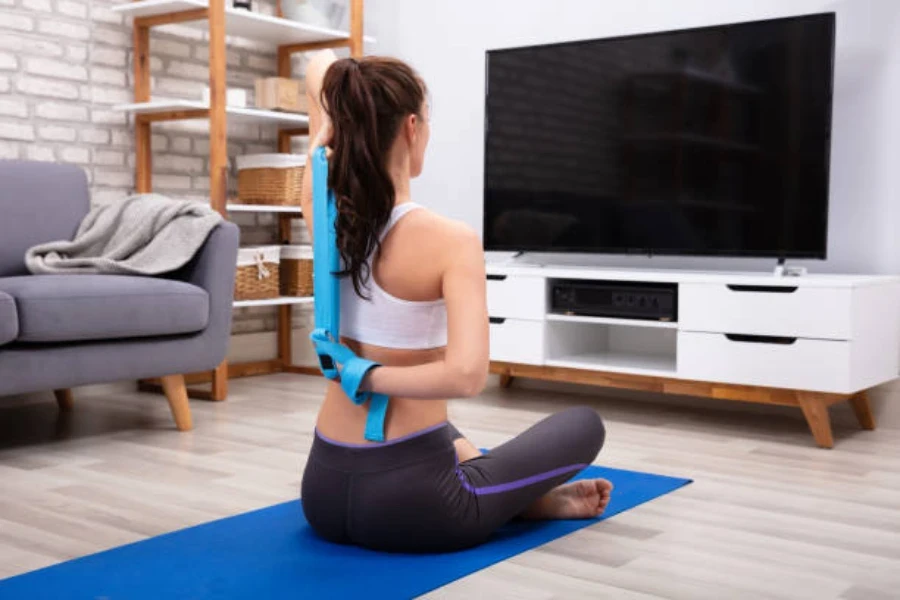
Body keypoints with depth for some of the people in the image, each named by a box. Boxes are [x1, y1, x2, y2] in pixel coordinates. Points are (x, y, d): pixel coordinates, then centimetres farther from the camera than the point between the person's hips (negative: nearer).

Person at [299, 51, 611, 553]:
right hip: (407, 502, -6)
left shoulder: (323, 214, -3)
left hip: (325, 491, 6)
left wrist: (326, 130, -8)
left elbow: (322, 67, 13)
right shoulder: (450, 241, -19)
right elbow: (467, 375, -34)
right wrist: (369, 377, -21)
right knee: (584, 425, 19)